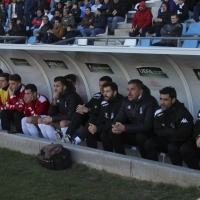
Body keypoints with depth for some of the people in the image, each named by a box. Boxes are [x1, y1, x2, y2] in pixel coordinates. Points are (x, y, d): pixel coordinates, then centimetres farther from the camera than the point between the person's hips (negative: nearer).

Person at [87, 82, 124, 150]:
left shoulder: (121, 103, -21)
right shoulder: (105, 103, 6)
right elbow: (101, 119, 11)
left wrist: (98, 128, -26)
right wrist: (94, 126, -12)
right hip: (107, 128, 8)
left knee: (104, 134, -32)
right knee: (89, 132, -7)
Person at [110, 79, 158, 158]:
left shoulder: (150, 102, -19)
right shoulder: (126, 100, 3)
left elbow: (147, 125, -27)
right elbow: (119, 118, 7)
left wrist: (124, 128, -32)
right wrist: (116, 126, -20)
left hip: (148, 134, -6)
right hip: (132, 133, 6)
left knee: (140, 136, -37)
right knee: (113, 133, -13)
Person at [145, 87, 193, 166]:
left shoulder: (183, 114, -23)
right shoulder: (159, 112, -4)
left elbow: (181, 136, -25)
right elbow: (158, 131, -3)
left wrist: (165, 133, -12)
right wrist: (172, 132, -16)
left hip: (181, 143, -6)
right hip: (166, 141, 6)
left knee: (172, 147, -36)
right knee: (149, 143, -17)